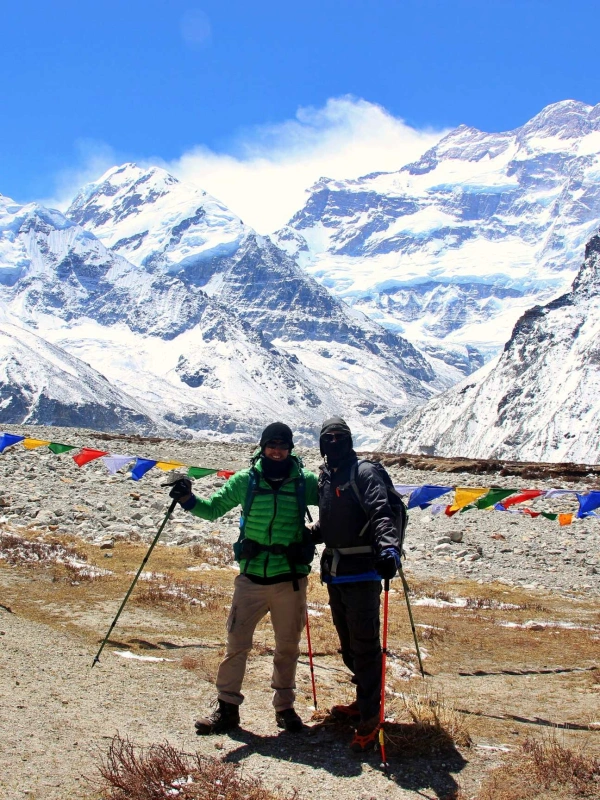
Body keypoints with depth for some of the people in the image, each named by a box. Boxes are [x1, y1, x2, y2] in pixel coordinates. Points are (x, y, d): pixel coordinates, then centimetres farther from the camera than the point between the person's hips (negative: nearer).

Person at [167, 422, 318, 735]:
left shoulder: (304, 481, -1)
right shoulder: (246, 480, 1)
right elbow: (213, 508, 8)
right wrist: (188, 499, -8)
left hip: (290, 579, 0)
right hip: (251, 578, 0)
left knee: (288, 646, 11)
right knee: (236, 643, 3)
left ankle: (285, 706, 26)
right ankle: (226, 707, 14)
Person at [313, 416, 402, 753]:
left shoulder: (364, 472, -8)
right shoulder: (325, 477, 15)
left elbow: (381, 514, -22)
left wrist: (389, 547, -38)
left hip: (362, 573, -8)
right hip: (335, 573, 8)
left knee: (364, 646, -5)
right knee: (349, 645, 17)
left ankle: (370, 721, 1)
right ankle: (365, 702, 31)